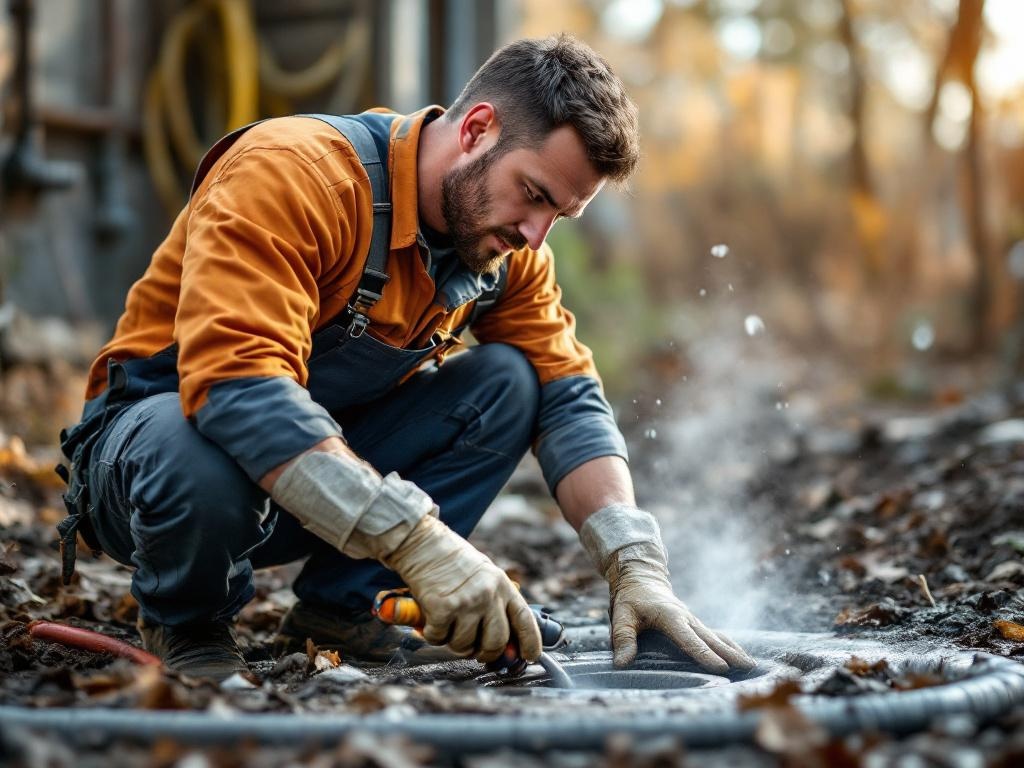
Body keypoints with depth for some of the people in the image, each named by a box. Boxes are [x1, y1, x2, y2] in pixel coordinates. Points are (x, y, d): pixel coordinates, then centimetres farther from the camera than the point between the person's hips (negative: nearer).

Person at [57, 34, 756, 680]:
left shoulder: (508, 248, -3)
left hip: (332, 454, 6)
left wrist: (637, 568, -22)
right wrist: (419, 538, -44)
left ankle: (337, 605, -5)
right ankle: (185, 620, -6)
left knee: (508, 383, -13)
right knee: (202, 458, -41)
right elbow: (234, 381, -39)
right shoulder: (295, 172, -27)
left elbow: (569, 399, -6)